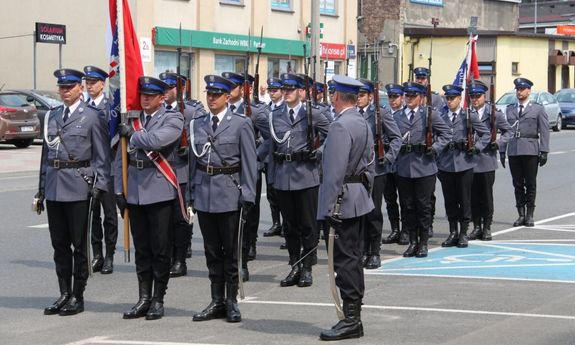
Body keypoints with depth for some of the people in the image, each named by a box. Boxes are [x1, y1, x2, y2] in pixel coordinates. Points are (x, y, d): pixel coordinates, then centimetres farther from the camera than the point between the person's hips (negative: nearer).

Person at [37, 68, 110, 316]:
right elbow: (46, 153, 17)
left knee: (79, 244, 2)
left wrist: (99, 186, -13)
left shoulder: (93, 117, -3)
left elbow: (102, 156, -5)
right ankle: (64, 294, 19)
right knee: (59, 244, 10)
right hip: (54, 187, 5)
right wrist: (41, 188, 15)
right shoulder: (51, 117, 13)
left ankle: (77, 297, 9)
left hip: (78, 186, -5)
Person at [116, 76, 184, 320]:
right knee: (141, 249, 10)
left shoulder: (173, 119, -3)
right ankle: (144, 299, 17)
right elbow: (121, 157, 12)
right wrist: (119, 190, 7)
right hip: (135, 190, 4)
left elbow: (156, 141, -23)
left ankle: (158, 300, 11)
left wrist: (132, 135, -8)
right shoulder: (131, 120, 10)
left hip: (160, 191, -4)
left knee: (161, 249, 2)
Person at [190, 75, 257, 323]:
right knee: (212, 250, 9)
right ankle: (217, 302, 17)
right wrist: (191, 192, 8)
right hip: (204, 193, 4)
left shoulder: (241, 124, -4)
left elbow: (249, 163, -5)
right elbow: (194, 161, 13)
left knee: (230, 250, 3)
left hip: (229, 194, -4)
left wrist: (247, 196, -10)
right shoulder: (197, 124, 8)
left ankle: (232, 302, 12)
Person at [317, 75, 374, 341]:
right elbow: (369, 164, 18)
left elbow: (335, 171, -21)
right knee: (353, 259, 14)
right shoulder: (363, 124, 13)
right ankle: (354, 317, 20)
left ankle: (351, 320, -6)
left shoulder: (340, 126, -18)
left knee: (344, 260, -7)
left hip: (342, 201, -10)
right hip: (359, 200, 10)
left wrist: (330, 207, -19)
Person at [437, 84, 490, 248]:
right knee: (449, 200, 7)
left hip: (464, 163, -2)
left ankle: (463, 233, 11)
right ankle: (453, 233, 16)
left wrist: (476, 147, -7)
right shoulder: (441, 116, 7)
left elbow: (486, 134, 7)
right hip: (446, 164, 3)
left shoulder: (469, 115, 0)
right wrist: (437, 161, 6)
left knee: (464, 199, 3)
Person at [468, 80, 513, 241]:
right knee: (473, 196, 6)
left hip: (486, 161, -2)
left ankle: (487, 227, 12)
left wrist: (498, 143, -7)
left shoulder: (494, 113, 0)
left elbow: (508, 131, 7)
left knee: (486, 195, 3)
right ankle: (477, 227, 15)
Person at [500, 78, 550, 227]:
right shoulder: (509, 109, 14)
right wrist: (502, 150, 7)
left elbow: (544, 132, 0)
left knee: (530, 184, 1)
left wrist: (544, 151, -7)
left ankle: (529, 215, 8)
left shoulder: (538, 109, 5)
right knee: (518, 184, 4)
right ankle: (521, 215, 10)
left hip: (530, 151, -3)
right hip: (513, 151, 3)